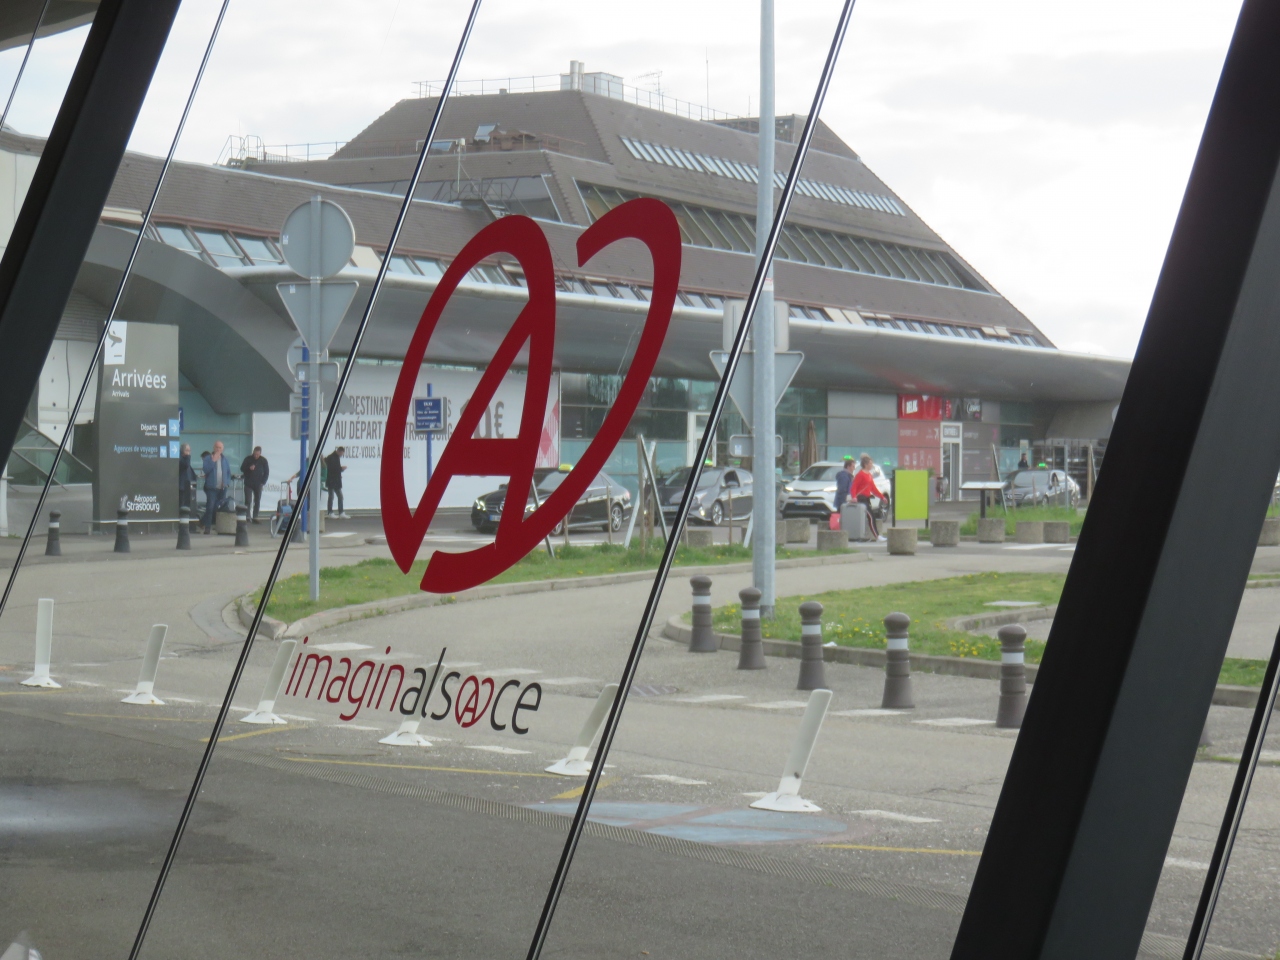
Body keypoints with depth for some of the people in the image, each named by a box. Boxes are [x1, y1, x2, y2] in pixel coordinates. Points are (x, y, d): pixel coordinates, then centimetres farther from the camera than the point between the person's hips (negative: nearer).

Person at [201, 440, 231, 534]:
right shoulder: (208, 458, 0)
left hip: (222, 488, 4)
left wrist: (228, 483, 7)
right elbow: (206, 469, -15)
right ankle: (207, 527, -10)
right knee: (210, 507, -11)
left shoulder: (224, 459, 14)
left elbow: (229, 472, 19)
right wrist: (213, 461, -18)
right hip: (211, 487, -4)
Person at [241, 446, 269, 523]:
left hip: (258, 484, 1)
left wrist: (263, 482, -2)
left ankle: (255, 517, 7)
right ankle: (248, 517, -5)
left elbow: (266, 472, 6)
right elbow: (242, 468, 2)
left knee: (257, 502, 1)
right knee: (248, 501, -8)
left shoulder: (263, 460, 0)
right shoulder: (248, 459, -2)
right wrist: (249, 468, -18)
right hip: (248, 484, -1)